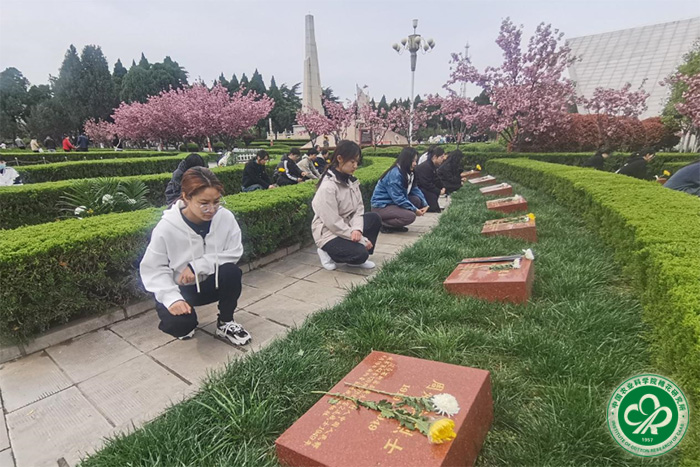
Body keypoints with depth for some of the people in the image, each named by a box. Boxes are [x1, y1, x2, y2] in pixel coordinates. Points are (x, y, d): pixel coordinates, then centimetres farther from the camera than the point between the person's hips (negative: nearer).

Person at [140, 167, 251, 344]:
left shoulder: (225, 217, -19)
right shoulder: (166, 227, -23)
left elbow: (234, 253, -15)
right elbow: (154, 270, -16)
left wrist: (198, 265, -25)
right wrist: (172, 298, -31)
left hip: (212, 283, 2)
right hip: (180, 289, -2)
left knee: (231, 271, -29)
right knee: (179, 323, -29)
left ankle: (225, 324, -2)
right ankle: (184, 325, 14)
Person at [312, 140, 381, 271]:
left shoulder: (351, 180, 1)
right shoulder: (327, 187, -25)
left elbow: (358, 208, 1)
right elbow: (333, 223, -25)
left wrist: (357, 229, -21)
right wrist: (362, 240, -21)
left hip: (346, 226, 8)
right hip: (329, 233, -8)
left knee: (375, 218, -7)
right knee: (360, 254, -24)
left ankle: (357, 257, 2)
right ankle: (328, 253, 3)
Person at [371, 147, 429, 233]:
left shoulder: (407, 173, 5)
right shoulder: (395, 174, -23)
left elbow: (415, 189, 4)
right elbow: (398, 198, -25)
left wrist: (424, 203, -11)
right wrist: (414, 210, -20)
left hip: (393, 202, 9)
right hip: (381, 206, -9)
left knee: (417, 200, -4)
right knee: (410, 216, -24)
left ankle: (396, 225, 5)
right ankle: (383, 223, -6)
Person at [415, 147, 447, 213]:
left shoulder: (433, 166, 9)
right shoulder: (425, 167, -23)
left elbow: (436, 180, 10)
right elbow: (427, 185, -26)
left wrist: (442, 188, -7)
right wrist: (439, 192, -19)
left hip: (422, 187, 11)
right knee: (432, 195, -27)